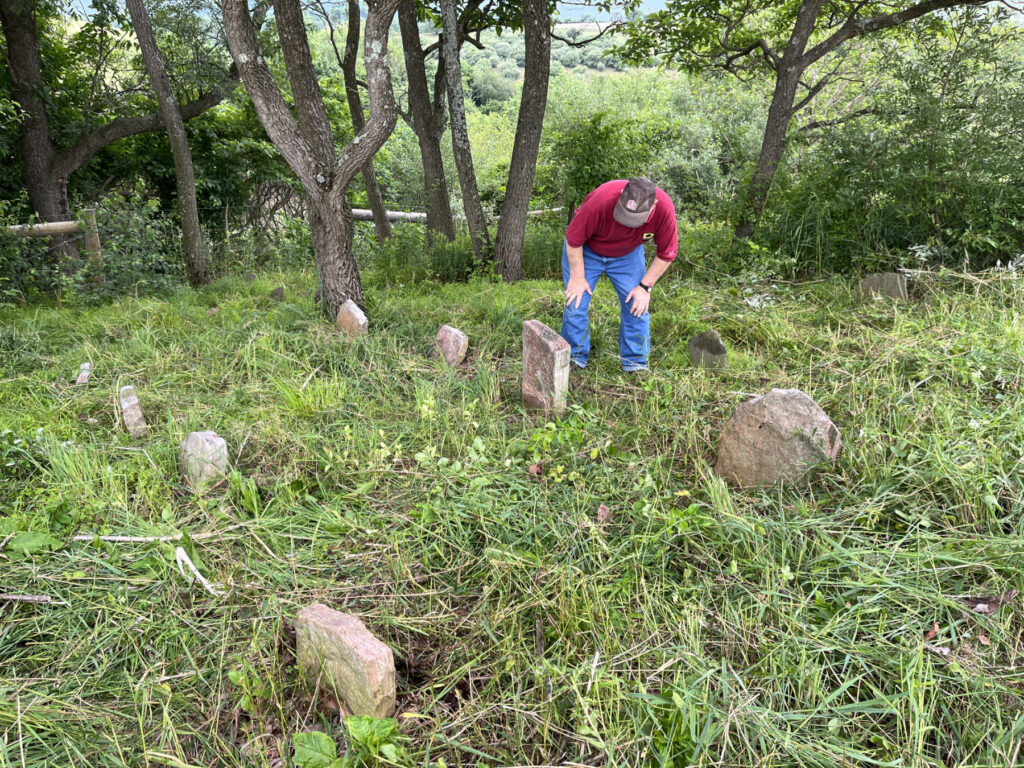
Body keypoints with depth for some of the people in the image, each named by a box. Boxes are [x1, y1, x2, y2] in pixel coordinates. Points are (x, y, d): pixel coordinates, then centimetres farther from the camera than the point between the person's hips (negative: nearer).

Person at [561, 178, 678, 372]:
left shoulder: (664, 209, -31)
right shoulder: (602, 200, -40)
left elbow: (666, 254, -14)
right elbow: (573, 239, -25)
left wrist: (645, 286, -14)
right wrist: (578, 277, -18)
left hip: (628, 254, 2)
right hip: (585, 250, -2)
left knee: (637, 305, -5)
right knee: (576, 303, -8)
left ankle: (635, 363, 8)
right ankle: (574, 360, 9)